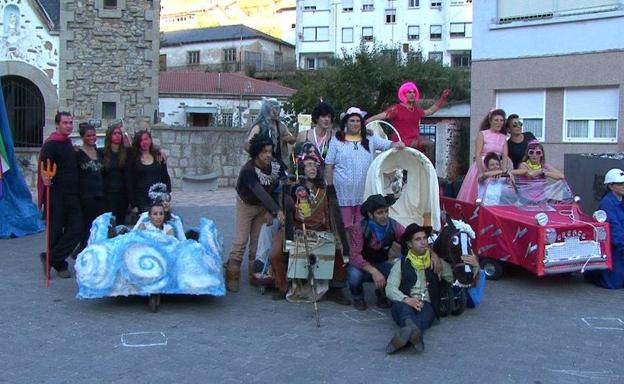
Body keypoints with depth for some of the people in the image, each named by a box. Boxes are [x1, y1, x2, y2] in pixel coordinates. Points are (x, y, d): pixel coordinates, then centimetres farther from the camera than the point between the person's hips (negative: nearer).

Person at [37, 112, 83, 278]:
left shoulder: (68, 143, 14)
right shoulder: (51, 144, -11)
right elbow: (44, 165, -23)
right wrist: (46, 178, -38)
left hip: (72, 194, 8)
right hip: (56, 194, -8)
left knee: (76, 230, 1)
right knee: (56, 231, 1)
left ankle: (52, 258, 10)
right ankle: (59, 264, 13)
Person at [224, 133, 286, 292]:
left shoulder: (276, 166, -17)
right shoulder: (248, 170, -33)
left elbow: (276, 190, -7)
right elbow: (260, 193, -45)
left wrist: (270, 211, -15)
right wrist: (277, 210, -54)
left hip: (264, 206, 4)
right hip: (247, 204, -4)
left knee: (258, 240, 5)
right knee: (241, 240, -7)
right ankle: (232, 275, 1)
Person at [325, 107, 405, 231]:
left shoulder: (370, 139, 11)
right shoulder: (336, 141, 4)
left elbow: (388, 144, 3)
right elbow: (329, 166, 3)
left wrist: (397, 144, -20)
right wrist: (330, 186, -3)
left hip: (365, 189, 3)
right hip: (344, 190, -3)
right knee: (346, 225, 1)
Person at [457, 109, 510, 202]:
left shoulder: (503, 137, 10)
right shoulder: (482, 134, -2)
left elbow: (505, 156, 1)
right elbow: (477, 155, -9)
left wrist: (503, 171, -17)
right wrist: (481, 172, -19)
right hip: (480, 167, -4)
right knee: (478, 195, -4)